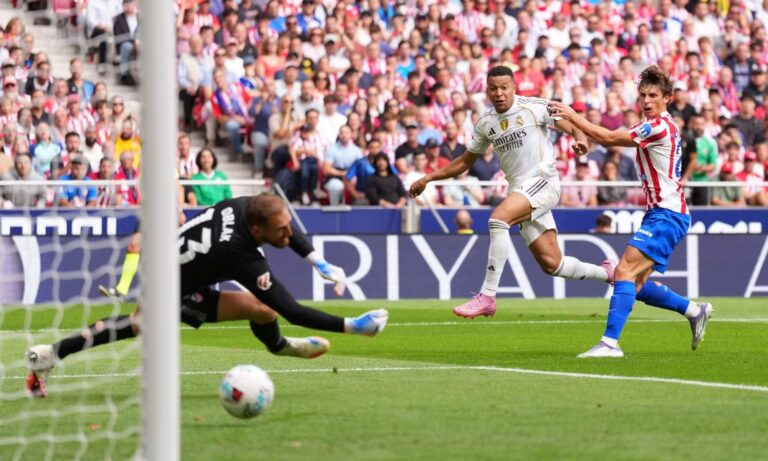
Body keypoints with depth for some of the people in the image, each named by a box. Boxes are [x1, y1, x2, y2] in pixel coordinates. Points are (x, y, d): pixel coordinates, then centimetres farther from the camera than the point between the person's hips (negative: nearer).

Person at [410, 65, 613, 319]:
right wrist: (429, 178, 18)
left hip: (542, 182, -6)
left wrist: (581, 140, -26)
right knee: (551, 264, 4)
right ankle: (606, 273, 31)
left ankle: (487, 297, -27)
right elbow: (466, 161, 23)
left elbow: (574, 127, -3)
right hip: (519, 190, 6)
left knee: (498, 219, -29)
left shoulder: (534, 107, -4)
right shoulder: (485, 123, 11)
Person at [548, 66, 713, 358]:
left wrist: (572, 117, -11)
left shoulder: (659, 126, -14)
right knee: (637, 286, 13)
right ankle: (695, 311, 26)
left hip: (666, 215, -10)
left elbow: (607, 138, -17)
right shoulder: (657, 126, 18)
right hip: (658, 213, 10)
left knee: (625, 272, -20)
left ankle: (610, 342, -27)